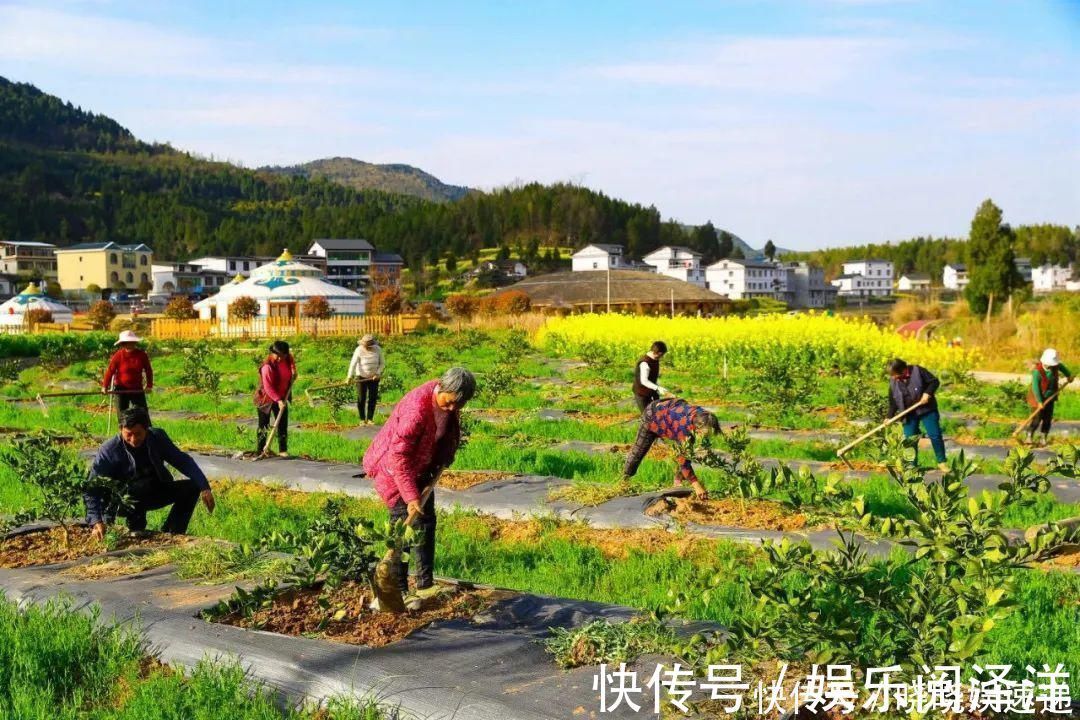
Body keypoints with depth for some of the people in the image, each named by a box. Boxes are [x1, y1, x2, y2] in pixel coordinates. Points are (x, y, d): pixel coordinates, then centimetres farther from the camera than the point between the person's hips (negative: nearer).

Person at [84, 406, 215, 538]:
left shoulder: (157, 437, -11)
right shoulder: (108, 451, -23)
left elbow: (184, 461, -3)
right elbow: (91, 489, -26)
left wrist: (204, 487, -15)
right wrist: (95, 521, -41)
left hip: (153, 494, 5)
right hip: (121, 502, -5)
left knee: (191, 487, -13)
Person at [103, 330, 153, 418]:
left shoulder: (142, 355, -5)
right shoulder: (118, 355, -11)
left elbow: (148, 370, 5)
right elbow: (110, 370, -8)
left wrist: (149, 385, 4)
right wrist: (105, 386, -9)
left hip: (137, 389, 1)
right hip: (121, 389, -1)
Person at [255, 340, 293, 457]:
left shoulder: (287, 360, -4)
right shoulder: (268, 366, -25)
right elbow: (268, 387, -27)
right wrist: (278, 400, -32)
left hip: (281, 399, 6)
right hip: (266, 399, -6)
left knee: (283, 425, 3)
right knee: (264, 426, 4)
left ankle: (283, 450, 9)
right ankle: (260, 450, 12)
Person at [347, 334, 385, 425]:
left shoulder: (378, 349, -9)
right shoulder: (359, 350, -17)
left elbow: (382, 363, 0)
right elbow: (353, 364, -24)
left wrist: (378, 373, -14)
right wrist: (349, 376, -34)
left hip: (373, 377, 2)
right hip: (361, 377, -2)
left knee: (373, 398, 1)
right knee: (361, 399, -2)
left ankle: (370, 419, 9)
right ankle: (362, 419, 8)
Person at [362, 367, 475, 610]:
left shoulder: (450, 401, -11)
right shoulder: (417, 407, -36)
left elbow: (450, 432, 10)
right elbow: (398, 456, -33)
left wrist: (442, 462, -4)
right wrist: (411, 497, -33)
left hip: (420, 467, 9)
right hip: (393, 468, -8)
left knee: (427, 523, 11)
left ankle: (425, 585, 20)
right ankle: (398, 591, -3)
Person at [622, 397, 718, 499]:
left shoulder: (702, 416, -30)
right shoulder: (683, 425, -48)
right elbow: (682, 458, -47)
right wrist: (696, 484, -51)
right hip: (653, 415, -5)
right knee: (638, 450, 11)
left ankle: (678, 481, -3)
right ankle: (625, 478, 34)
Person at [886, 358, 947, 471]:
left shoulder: (918, 371, -15)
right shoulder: (893, 381, -3)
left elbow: (934, 381, -11)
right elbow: (892, 401, 4)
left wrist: (928, 393, -25)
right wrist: (890, 417, -3)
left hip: (926, 409, -3)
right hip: (909, 414, 3)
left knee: (935, 435, -4)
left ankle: (941, 462, 10)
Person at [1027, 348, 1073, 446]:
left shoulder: (1055, 366, -9)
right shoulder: (1037, 371, -27)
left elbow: (1062, 367, 17)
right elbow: (1035, 387, -25)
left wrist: (1068, 375, 30)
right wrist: (1039, 401, -25)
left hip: (1050, 398, 6)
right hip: (1039, 398, -6)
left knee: (1048, 419, 6)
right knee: (1037, 419, -9)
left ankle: (1044, 438, 16)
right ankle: (1030, 436, 5)